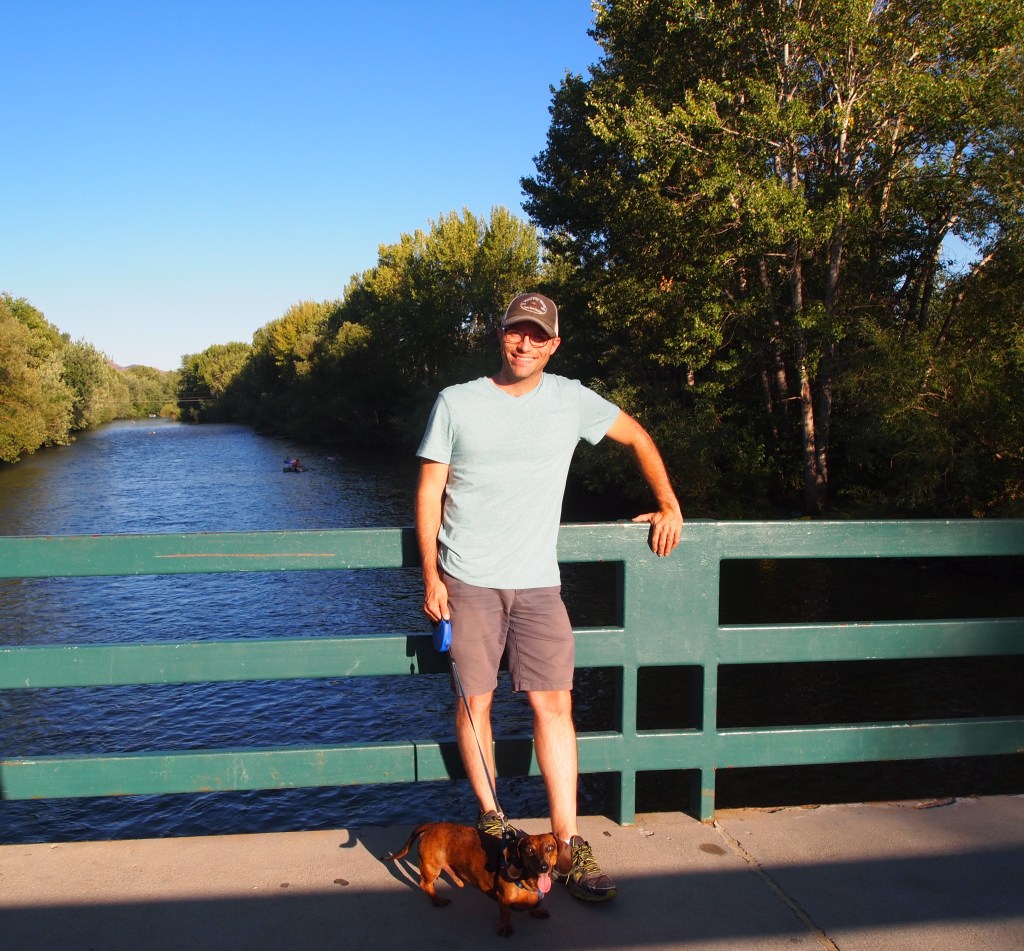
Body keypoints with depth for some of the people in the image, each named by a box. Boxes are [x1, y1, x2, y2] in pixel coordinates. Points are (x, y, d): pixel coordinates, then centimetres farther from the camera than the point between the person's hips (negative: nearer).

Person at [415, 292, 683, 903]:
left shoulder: (571, 400, 6)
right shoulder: (456, 403, 3)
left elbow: (637, 436, 20)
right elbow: (430, 491, 4)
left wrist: (669, 505, 14)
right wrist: (431, 575, -3)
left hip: (538, 582, 1)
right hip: (468, 580, 0)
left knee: (554, 702, -3)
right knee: (475, 701, 4)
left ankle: (569, 845, 4)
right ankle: (490, 821, 21)